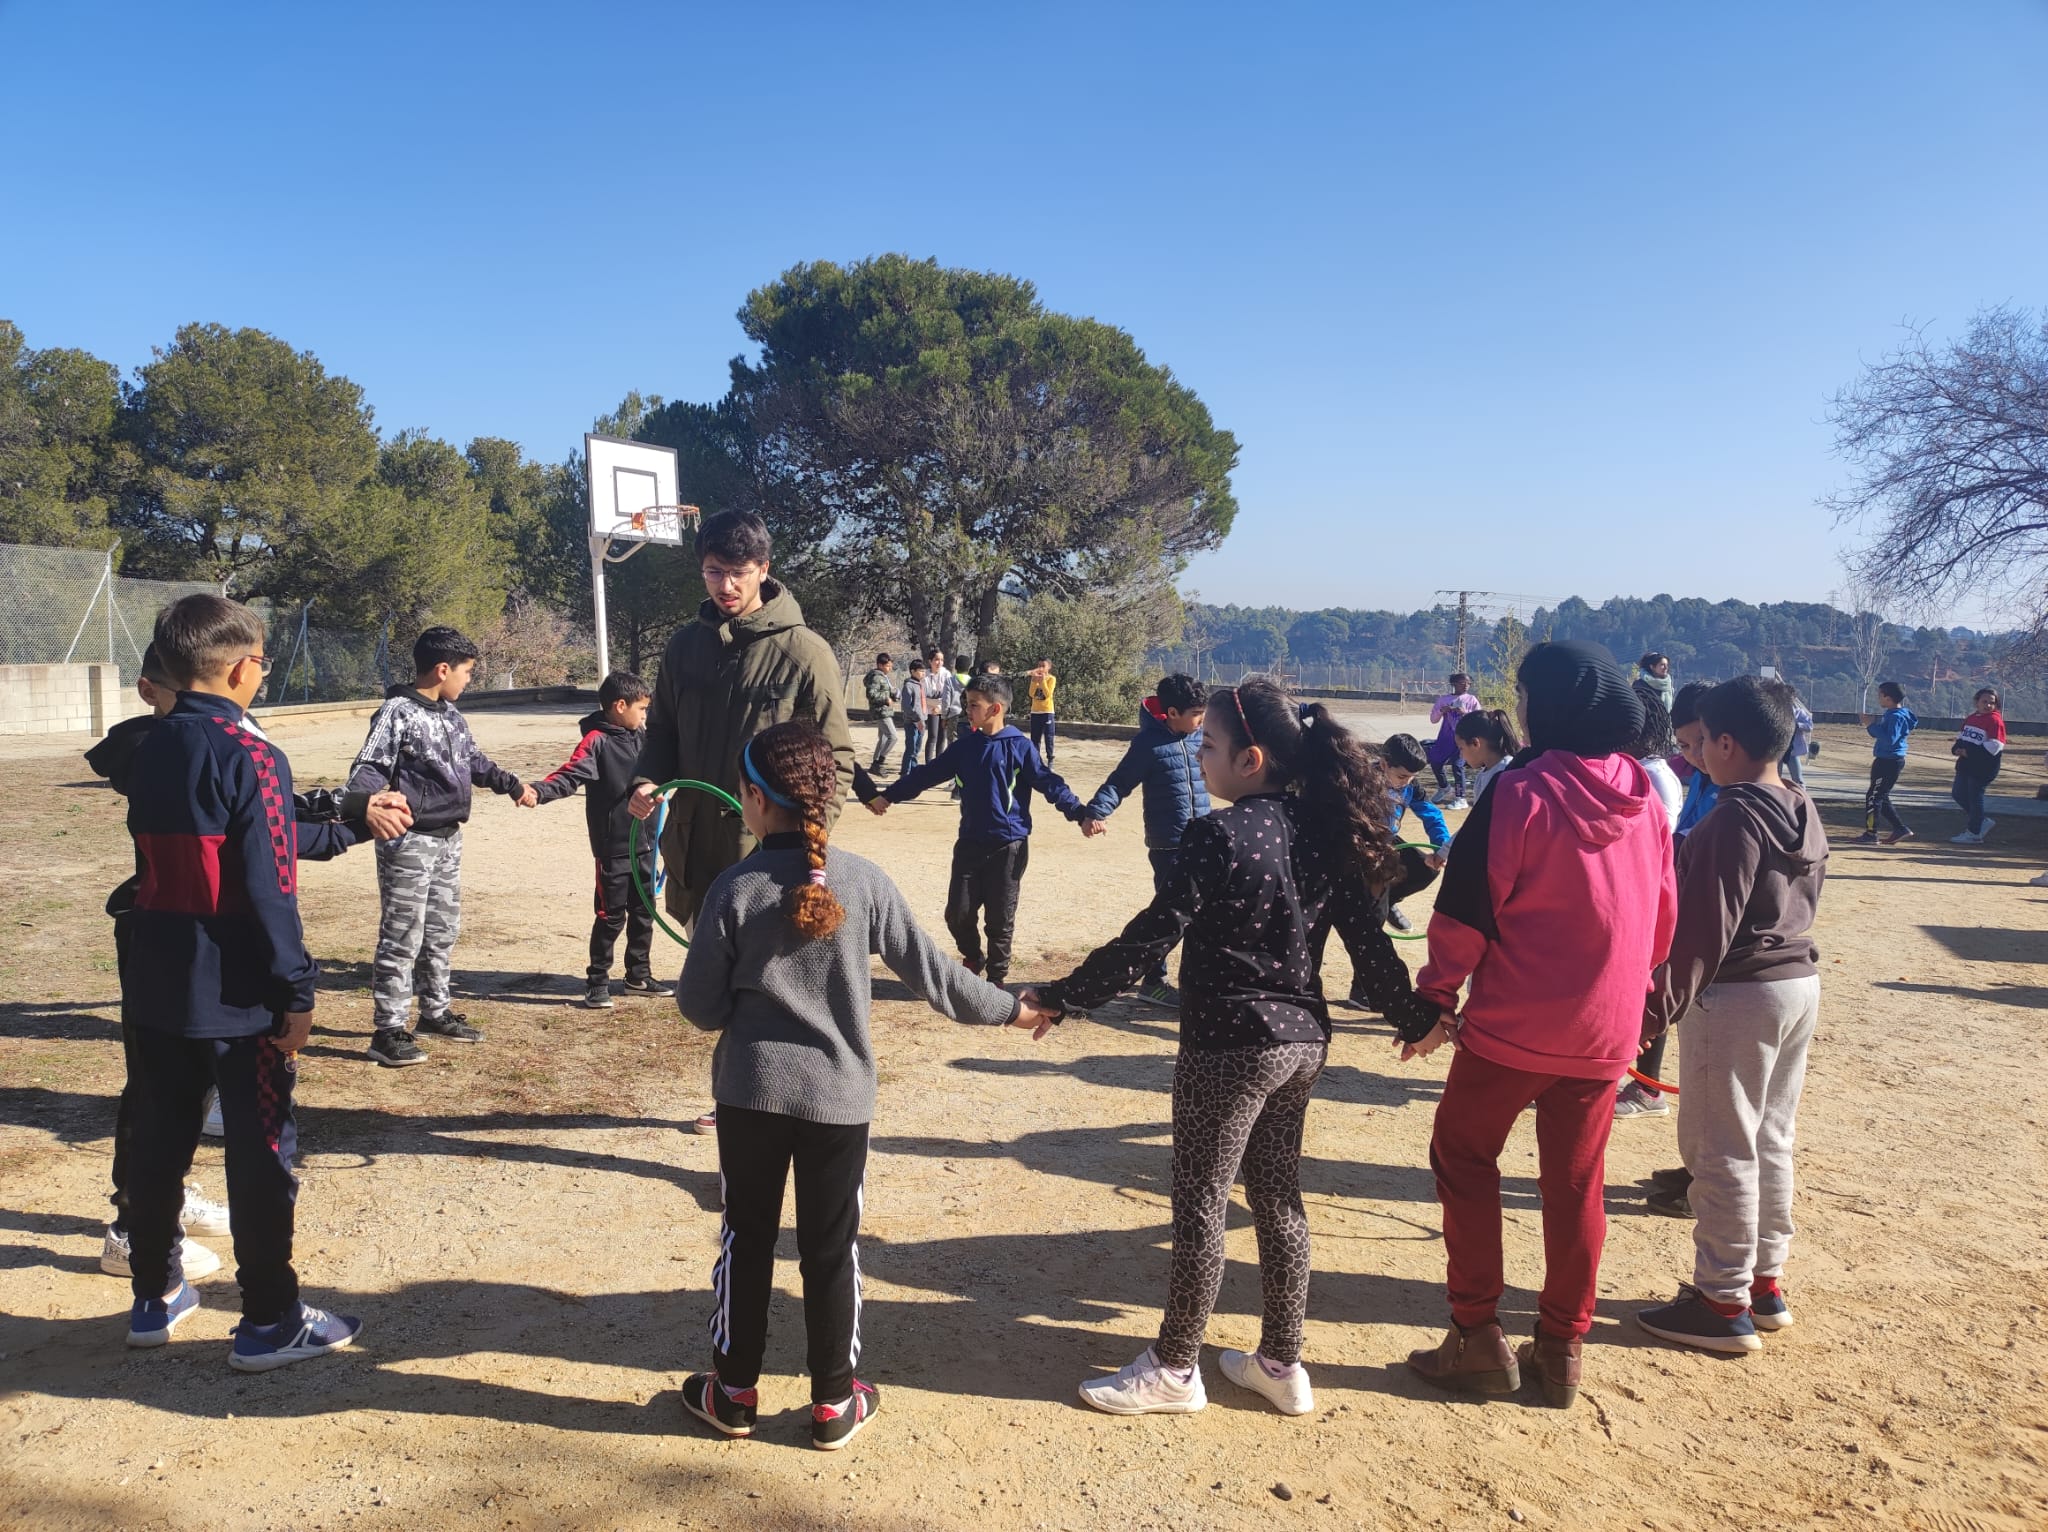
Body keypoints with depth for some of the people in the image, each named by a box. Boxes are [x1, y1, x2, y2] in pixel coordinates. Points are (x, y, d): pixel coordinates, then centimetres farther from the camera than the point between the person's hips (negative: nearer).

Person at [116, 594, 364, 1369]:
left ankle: (155, 1297, 31)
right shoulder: (250, 755, -16)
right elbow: (268, 890, -20)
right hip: (236, 992, -7)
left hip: (156, 984, 7)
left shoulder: (148, 750, 7)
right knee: (260, 1152, 2)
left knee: (158, 1139, 17)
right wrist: (296, 992, -13)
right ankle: (268, 1321, 10)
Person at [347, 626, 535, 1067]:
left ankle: (436, 1012, 31)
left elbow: (474, 760, 26)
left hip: (449, 839, 9)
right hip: (410, 841, -9)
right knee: (402, 937, -4)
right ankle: (389, 1030, 3)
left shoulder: (451, 715, 12)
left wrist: (512, 785, 33)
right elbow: (369, 767, -20)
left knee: (442, 931, 17)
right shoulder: (398, 713, -13)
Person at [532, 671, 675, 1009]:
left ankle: (639, 975, 26)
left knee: (643, 911, 14)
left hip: (644, 844, 7)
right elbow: (570, 774, -26)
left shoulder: (642, 738, 10)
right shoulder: (597, 741, -13)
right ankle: (597, 981, 12)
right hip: (613, 849, -7)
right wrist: (540, 790, -43)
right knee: (611, 915, 0)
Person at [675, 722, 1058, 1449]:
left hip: (752, 1090, 0)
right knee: (832, 1248, 12)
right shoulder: (865, 882, -8)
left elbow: (701, 1005, -7)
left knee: (747, 1239, 15)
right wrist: (1009, 1009, 10)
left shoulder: (734, 888, -11)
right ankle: (834, 1403, 24)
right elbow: (928, 971, -3)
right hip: (839, 1094, 1)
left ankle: (735, 1392, 28)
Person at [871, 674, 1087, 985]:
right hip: (970, 843, 4)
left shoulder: (1019, 747, -7)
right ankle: (974, 958, 32)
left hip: (1009, 846, -4)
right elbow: (928, 774, 12)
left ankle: (996, 978, 22)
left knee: (1000, 919, 4)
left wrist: (1079, 812, -21)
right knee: (958, 913, 4)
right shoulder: (965, 745, 6)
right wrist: (888, 796, 12)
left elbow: (1049, 783, -9)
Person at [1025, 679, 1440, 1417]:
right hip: (1301, 1042, 8)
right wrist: (1414, 1017, 18)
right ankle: (1280, 1364, 30)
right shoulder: (1322, 832, 3)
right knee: (1277, 1197, 18)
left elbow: (1151, 937, -19)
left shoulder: (1220, 836, -18)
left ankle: (1174, 1369, 20)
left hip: (1229, 1047, -8)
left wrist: (1062, 996, -13)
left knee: (1200, 1205, 6)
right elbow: (1368, 939, 5)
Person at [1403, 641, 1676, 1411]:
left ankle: (1477, 1334, 11)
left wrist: (1434, 999, -5)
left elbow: (1466, 911, -14)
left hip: (1516, 1022, -6)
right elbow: (1663, 913, 11)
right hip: (1607, 1028, 6)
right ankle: (1561, 1348, 23)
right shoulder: (1643, 795, 3)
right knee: (1576, 1182, 14)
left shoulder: (1522, 791, -16)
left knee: (1464, 1155, 11)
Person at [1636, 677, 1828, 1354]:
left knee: (1722, 1151, 0)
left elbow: (1703, 929, -21)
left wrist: (1659, 1009, -18)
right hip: (1800, 983, 9)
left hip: (1737, 995, -9)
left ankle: (1724, 1303, 8)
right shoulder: (1804, 812, 8)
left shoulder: (1733, 819, -19)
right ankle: (1765, 1283, 28)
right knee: (1770, 1144, 17)